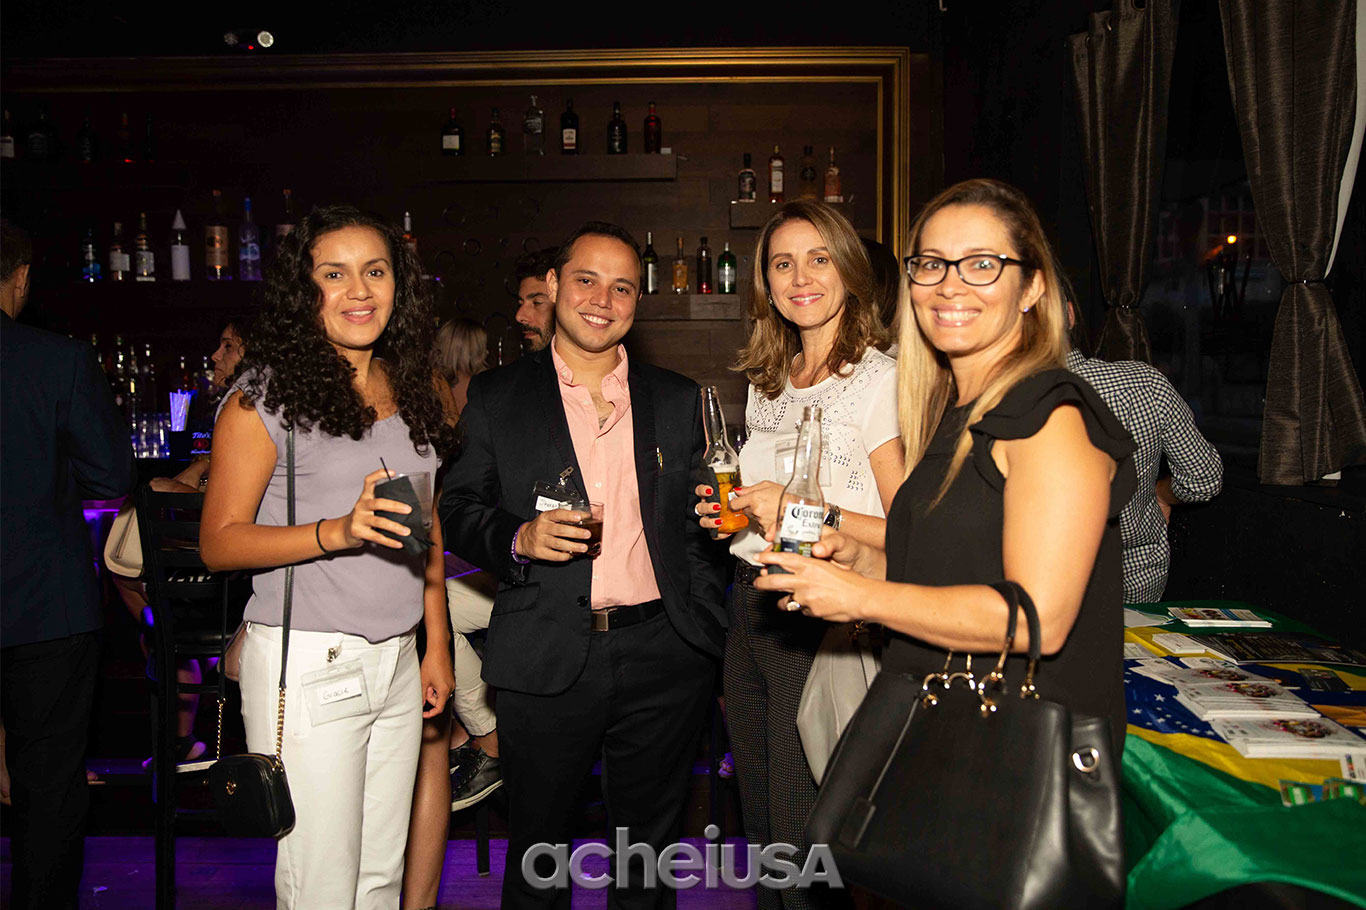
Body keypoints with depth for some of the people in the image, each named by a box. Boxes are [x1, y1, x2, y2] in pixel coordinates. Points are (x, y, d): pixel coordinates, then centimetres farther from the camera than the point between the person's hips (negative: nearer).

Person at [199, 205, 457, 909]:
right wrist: (338, 531, -23)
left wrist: (436, 645, 14)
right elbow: (219, 542, -8)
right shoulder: (266, 393, -8)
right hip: (307, 666, -5)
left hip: (397, 663, 5)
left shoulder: (411, 388, 10)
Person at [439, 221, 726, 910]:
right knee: (537, 853, 14)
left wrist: (709, 629, -2)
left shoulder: (679, 400, 9)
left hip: (663, 659, 2)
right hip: (546, 662, -1)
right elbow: (458, 510, 4)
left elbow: (698, 522, 12)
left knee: (650, 848, 17)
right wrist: (518, 539, -15)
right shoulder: (496, 397, 4)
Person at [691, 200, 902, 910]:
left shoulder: (879, 379, -10)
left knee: (803, 847, 2)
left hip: (822, 615, -7)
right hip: (751, 605, 7)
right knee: (759, 828, 17)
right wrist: (729, 510, 7)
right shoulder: (767, 384, 14)